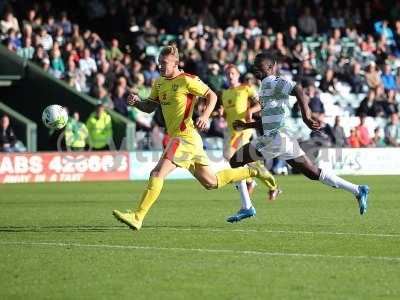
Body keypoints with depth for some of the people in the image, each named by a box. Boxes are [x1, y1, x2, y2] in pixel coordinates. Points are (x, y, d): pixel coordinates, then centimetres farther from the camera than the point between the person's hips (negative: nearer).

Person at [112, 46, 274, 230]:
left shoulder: (187, 80, -11)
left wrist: (205, 116, -19)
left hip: (185, 137, -9)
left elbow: (212, 95, -4)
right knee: (211, 183, 17)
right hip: (176, 137, 9)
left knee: (157, 174, -18)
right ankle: (252, 171, 31)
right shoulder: (159, 83, 13)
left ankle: (137, 217, -19)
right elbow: (150, 107, 18)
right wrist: (136, 102, -2)